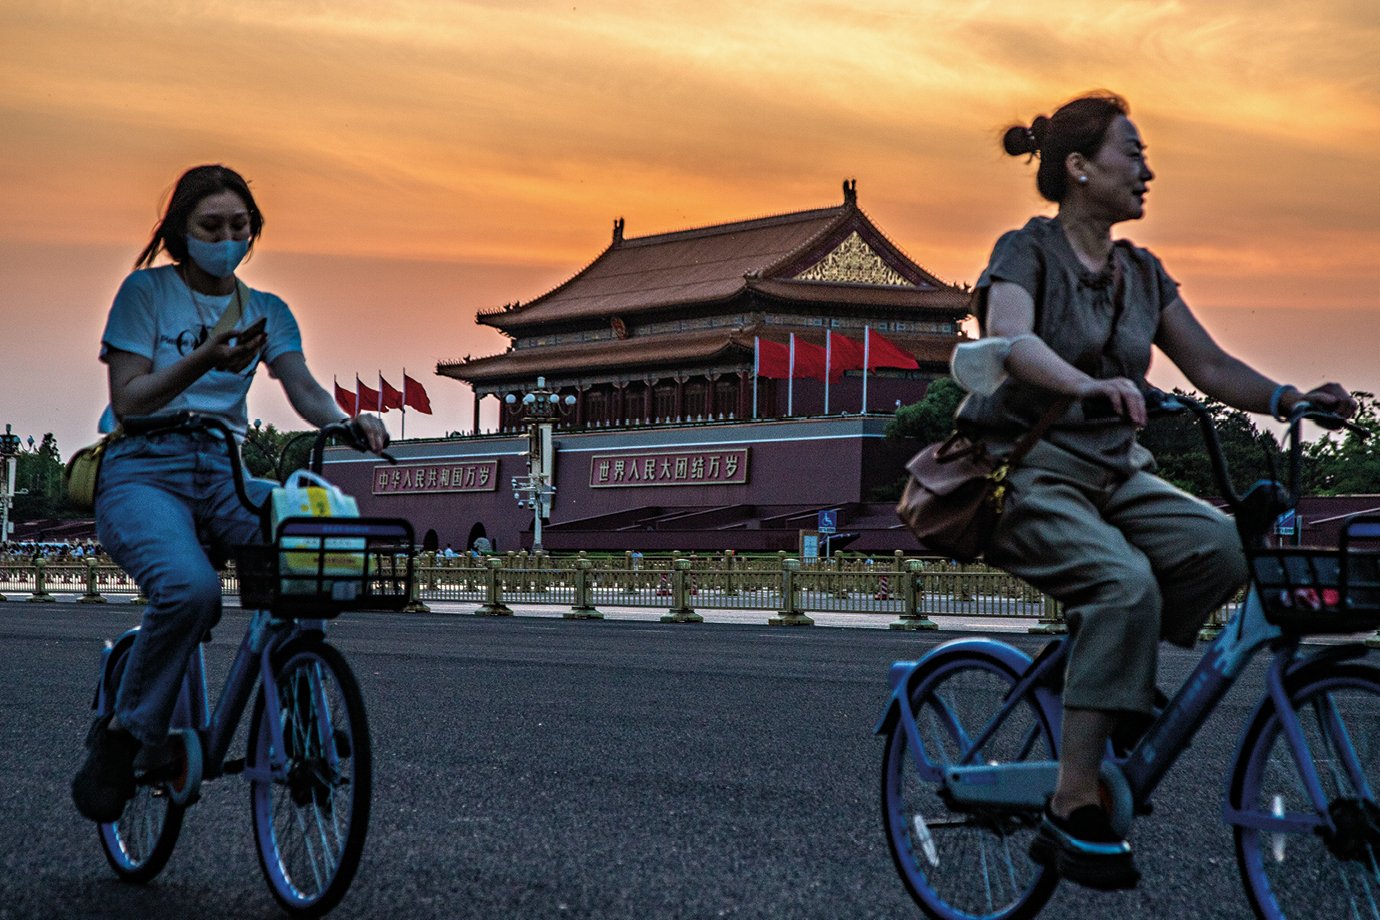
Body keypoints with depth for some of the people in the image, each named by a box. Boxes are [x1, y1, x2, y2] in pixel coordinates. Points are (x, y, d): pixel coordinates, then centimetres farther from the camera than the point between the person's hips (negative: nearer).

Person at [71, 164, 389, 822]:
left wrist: (344, 423, -24)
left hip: (221, 474, 4)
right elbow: (128, 399, -6)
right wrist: (204, 359, -22)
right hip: (142, 471, -4)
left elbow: (302, 387, -1)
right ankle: (125, 735, -16)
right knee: (190, 588, -36)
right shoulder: (147, 290, 4)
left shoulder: (267, 312, 16)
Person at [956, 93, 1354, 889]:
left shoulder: (1142, 274, 13)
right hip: (1027, 469, -6)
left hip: (1114, 474, 6)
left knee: (1220, 544, -22)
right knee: (1125, 581, -32)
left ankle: (1109, 679, -2)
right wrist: (1091, 385, -47)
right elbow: (1011, 339, -28)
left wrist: (1288, 398, -13)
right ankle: (1074, 812, -28)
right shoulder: (1028, 252, -7)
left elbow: (1210, 365, 7)